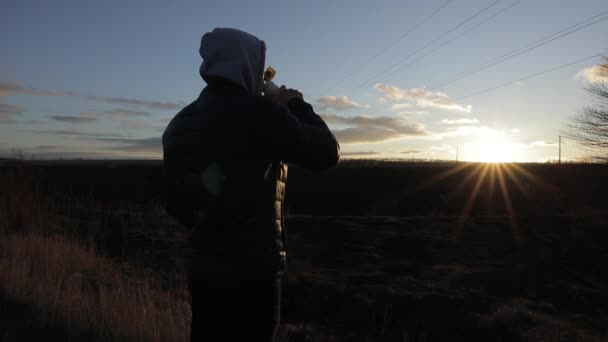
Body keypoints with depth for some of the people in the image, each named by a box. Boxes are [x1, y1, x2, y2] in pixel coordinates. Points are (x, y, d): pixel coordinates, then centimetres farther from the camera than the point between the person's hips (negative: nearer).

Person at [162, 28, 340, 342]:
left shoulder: (179, 123, 6)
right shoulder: (256, 111, -16)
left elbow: (177, 204, 13)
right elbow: (326, 153, -9)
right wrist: (297, 106, 4)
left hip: (201, 267, 7)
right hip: (252, 271, -7)